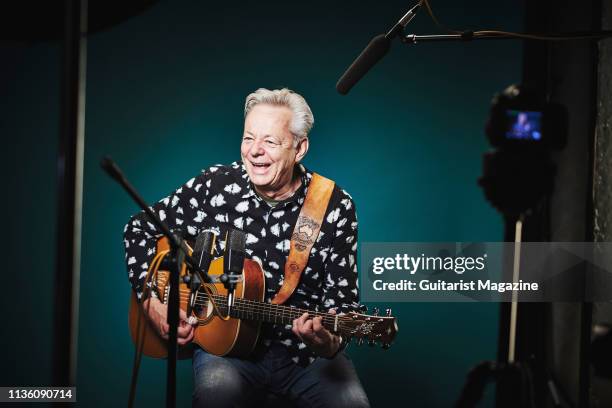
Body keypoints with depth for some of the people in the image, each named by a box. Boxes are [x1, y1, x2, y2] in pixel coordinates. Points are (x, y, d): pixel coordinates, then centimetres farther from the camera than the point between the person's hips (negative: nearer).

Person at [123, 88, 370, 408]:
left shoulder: (335, 207, -5)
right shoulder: (213, 186, -3)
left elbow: (342, 299, -5)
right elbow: (140, 228, 8)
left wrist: (330, 343, -27)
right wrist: (151, 300, -5)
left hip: (306, 350, 1)